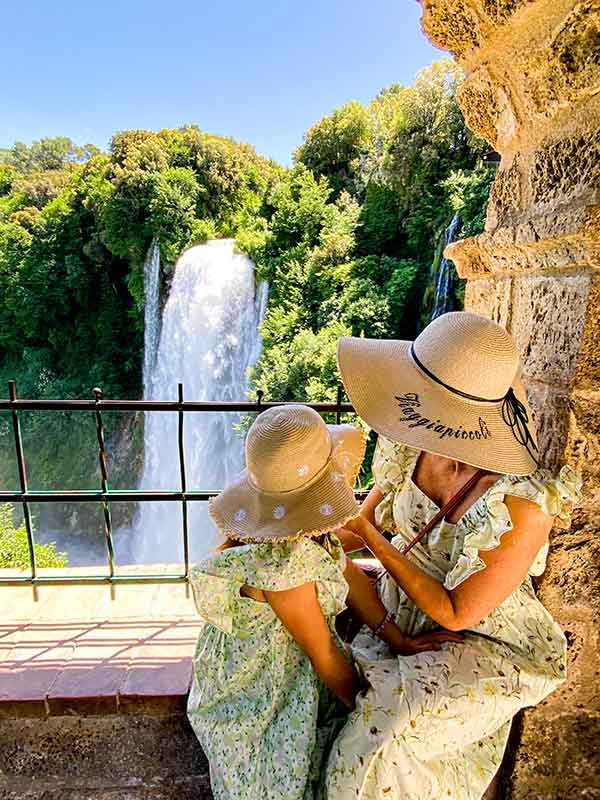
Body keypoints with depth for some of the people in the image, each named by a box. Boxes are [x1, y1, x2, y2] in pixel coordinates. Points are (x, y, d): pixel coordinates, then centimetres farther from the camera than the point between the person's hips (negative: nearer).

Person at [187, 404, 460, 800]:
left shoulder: (302, 518, -18)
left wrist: (399, 640, -6)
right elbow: (323, 653, -24)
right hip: (262, 695, -6)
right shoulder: (283, 564, -41)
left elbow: (347, 570, -8)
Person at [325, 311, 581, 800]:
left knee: (383, 731, -23)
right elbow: (363, 526, -2)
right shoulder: (412, 448, -17)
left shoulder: (521, 505, -34)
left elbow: (455, 613, -23)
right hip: (405, 607, 6)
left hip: (485, 645, -5)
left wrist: (373, 540, -24)